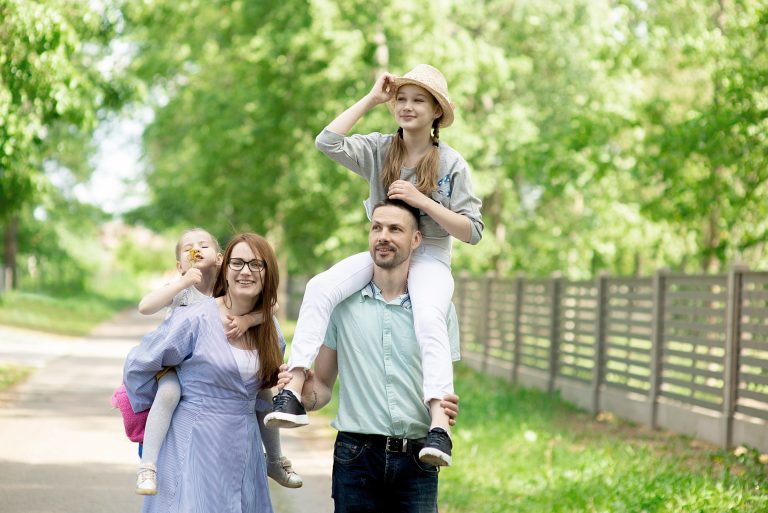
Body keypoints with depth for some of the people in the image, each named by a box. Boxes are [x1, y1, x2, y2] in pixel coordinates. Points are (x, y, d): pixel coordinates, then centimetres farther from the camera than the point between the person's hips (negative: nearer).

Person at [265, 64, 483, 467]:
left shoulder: (451, 164, -1)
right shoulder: (379, 150, 7)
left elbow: (472, 231, -4)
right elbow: (328, 142, -10)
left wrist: (422, 200, -16)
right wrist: (371, 99, -2)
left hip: (429, 259, -3)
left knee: (428, 315, -37)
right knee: (320, 287, -26)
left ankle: (438, 420, -44)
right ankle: (294, 390, -32)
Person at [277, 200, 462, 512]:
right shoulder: (342, 303, 4)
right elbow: (324, 386, 9)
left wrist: (446, 409, -10)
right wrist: (306, 395, -13)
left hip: (416, 462, 1)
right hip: (356, 459, -1)